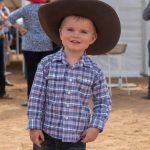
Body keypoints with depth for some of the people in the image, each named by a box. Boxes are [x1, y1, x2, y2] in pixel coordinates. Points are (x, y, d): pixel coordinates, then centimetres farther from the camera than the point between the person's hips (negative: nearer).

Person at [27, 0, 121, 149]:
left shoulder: (94, 71, -3)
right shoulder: (47, 64, -6)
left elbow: (103, 101, 5)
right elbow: (36, 97, -4)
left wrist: (96, 126, -6)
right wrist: (34, 126, -7)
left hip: (77, 138, 1)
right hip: (47, 134, 0)